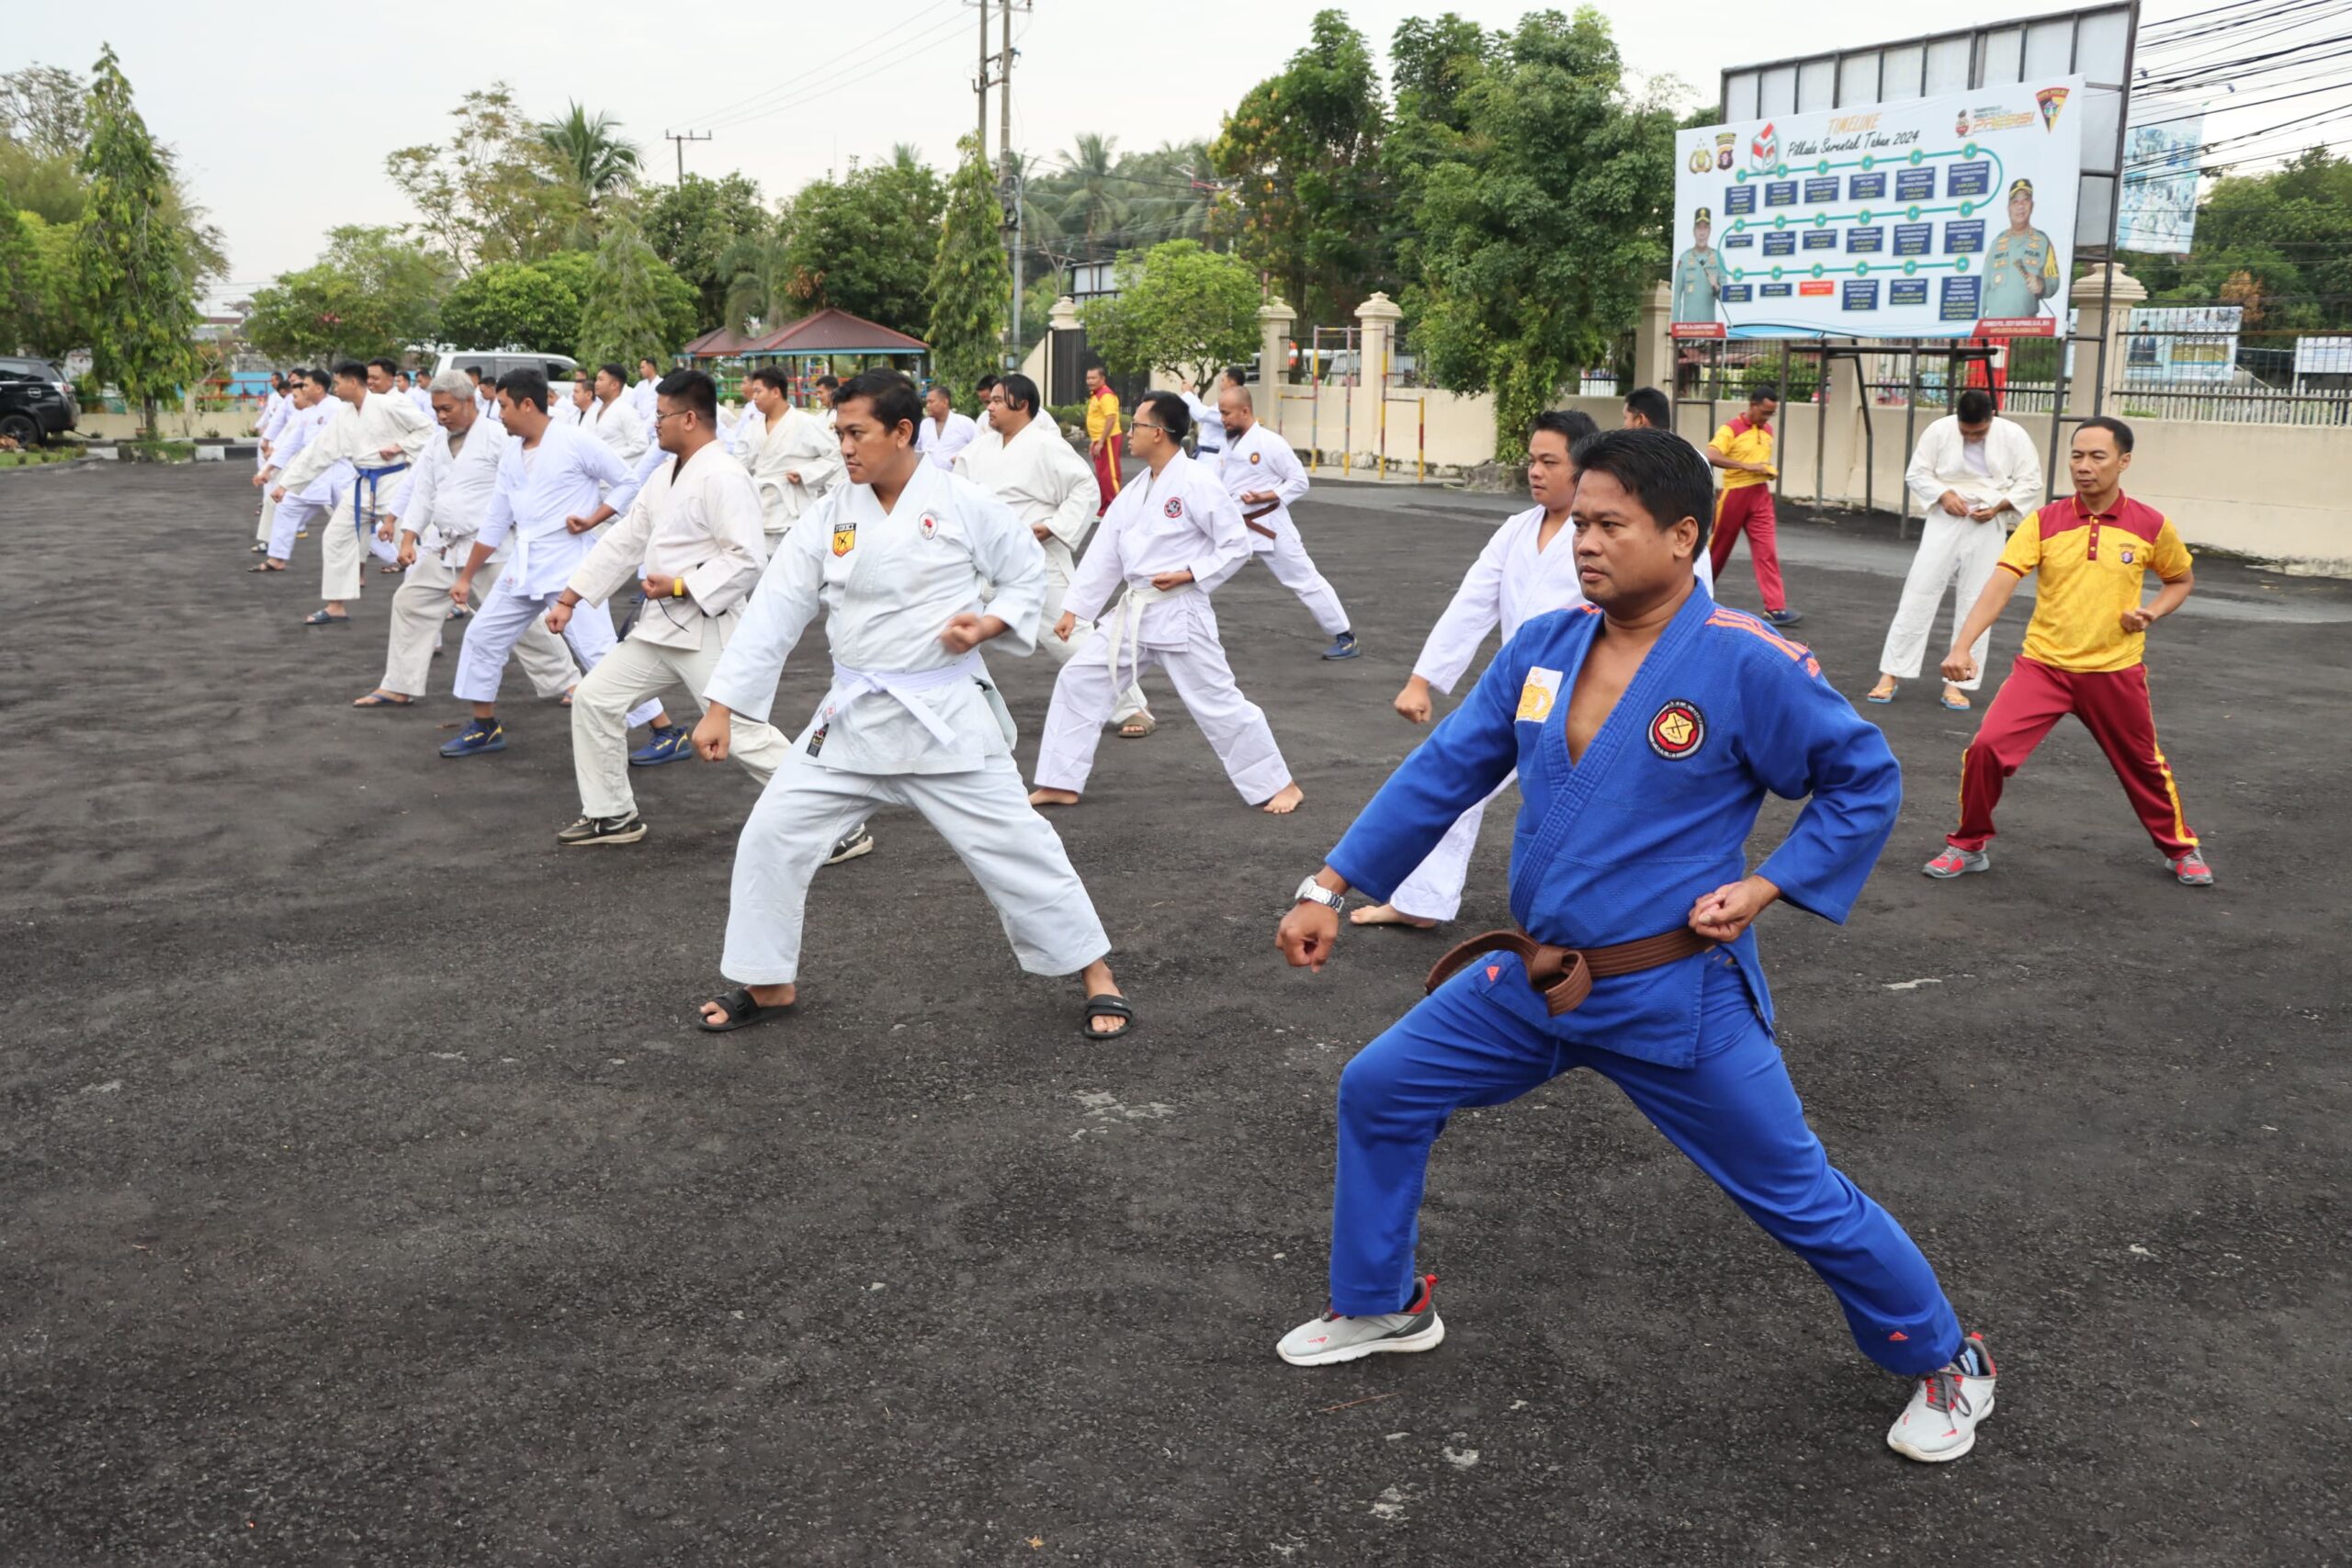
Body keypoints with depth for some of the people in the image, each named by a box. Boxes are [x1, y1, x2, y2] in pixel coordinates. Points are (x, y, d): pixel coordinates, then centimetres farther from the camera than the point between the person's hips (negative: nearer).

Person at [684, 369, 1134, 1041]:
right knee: (773, 833, 2)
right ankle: (768, 982, 21)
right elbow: (773, 612, 0)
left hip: (948, 713, -4)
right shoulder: (829, 517, 1)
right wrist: (721, 705, -3)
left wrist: (992, 622, -15)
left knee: (1010, 840, -1)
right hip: (855, 713, 4)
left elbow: (1028, 573, 5)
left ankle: (1095, 974, 15)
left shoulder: (962, 504, -8)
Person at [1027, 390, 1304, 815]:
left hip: (1179, 614, -8)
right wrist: (1074, 609, 9)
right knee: (1078, 682, 5)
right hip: (1133, 613, 8)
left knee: (1217, 702, -3)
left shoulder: (1196, 485, -14)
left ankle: (1278, 785, 12)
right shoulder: (1134, 492, 9)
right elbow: (1103, 555, 12)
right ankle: (1061, 785, 15)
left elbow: (1237, 546, -11)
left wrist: (1189, 575, -18)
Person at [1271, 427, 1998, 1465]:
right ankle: (1381, 1307, 32)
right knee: (1378, 1092, 10)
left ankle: (1943, 1362, 32)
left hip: (1674, 998, -6)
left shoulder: (1747, 664, -17)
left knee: (1797, 1200, 5)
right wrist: (1329, 889, 1)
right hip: (1532, 980, 6)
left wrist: (1767, 884, -15)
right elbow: (1443, 772, 4)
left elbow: (1867, 779, -5)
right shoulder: (1543, 647, -1)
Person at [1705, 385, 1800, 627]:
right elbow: (1711, 456, -24)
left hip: (1760, 496, 5)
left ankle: (1775, 608, -11)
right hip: (1734, 494, -5)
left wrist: (1769, 470, 5)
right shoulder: (1730, 430, -10)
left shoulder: (1768, 431, 11)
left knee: (1767, 550, -6)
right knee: (1720, 546, 9)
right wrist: (1746, 466, -26)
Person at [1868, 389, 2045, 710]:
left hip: (1989, 527, 1)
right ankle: (1890, 674, 3)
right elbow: (1916, 473, 0)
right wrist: (1944, 495, -16)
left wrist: (1999, 506, -15)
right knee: (1919, 593, -3)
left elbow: (2031, 483, 0)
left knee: (1976, 603, 4)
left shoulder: (2014, 436, -6)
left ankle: (1958, 682, 12)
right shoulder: (1939, 431, -7)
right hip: (1945, 522, 0)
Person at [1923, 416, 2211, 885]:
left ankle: (2181, 848, 42)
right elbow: (1999, 585, -17)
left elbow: (2182, 580, 14)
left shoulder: (2152, 526, -5)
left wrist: (2152, 612, -7)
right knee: (1986, 748, -16)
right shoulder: (2043, 522, -7)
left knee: (2143, 765, 17)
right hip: (2043, 665, 0)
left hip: (2116, 671, 1)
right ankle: (1968, 846, 5)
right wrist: (1962, 646, -30)